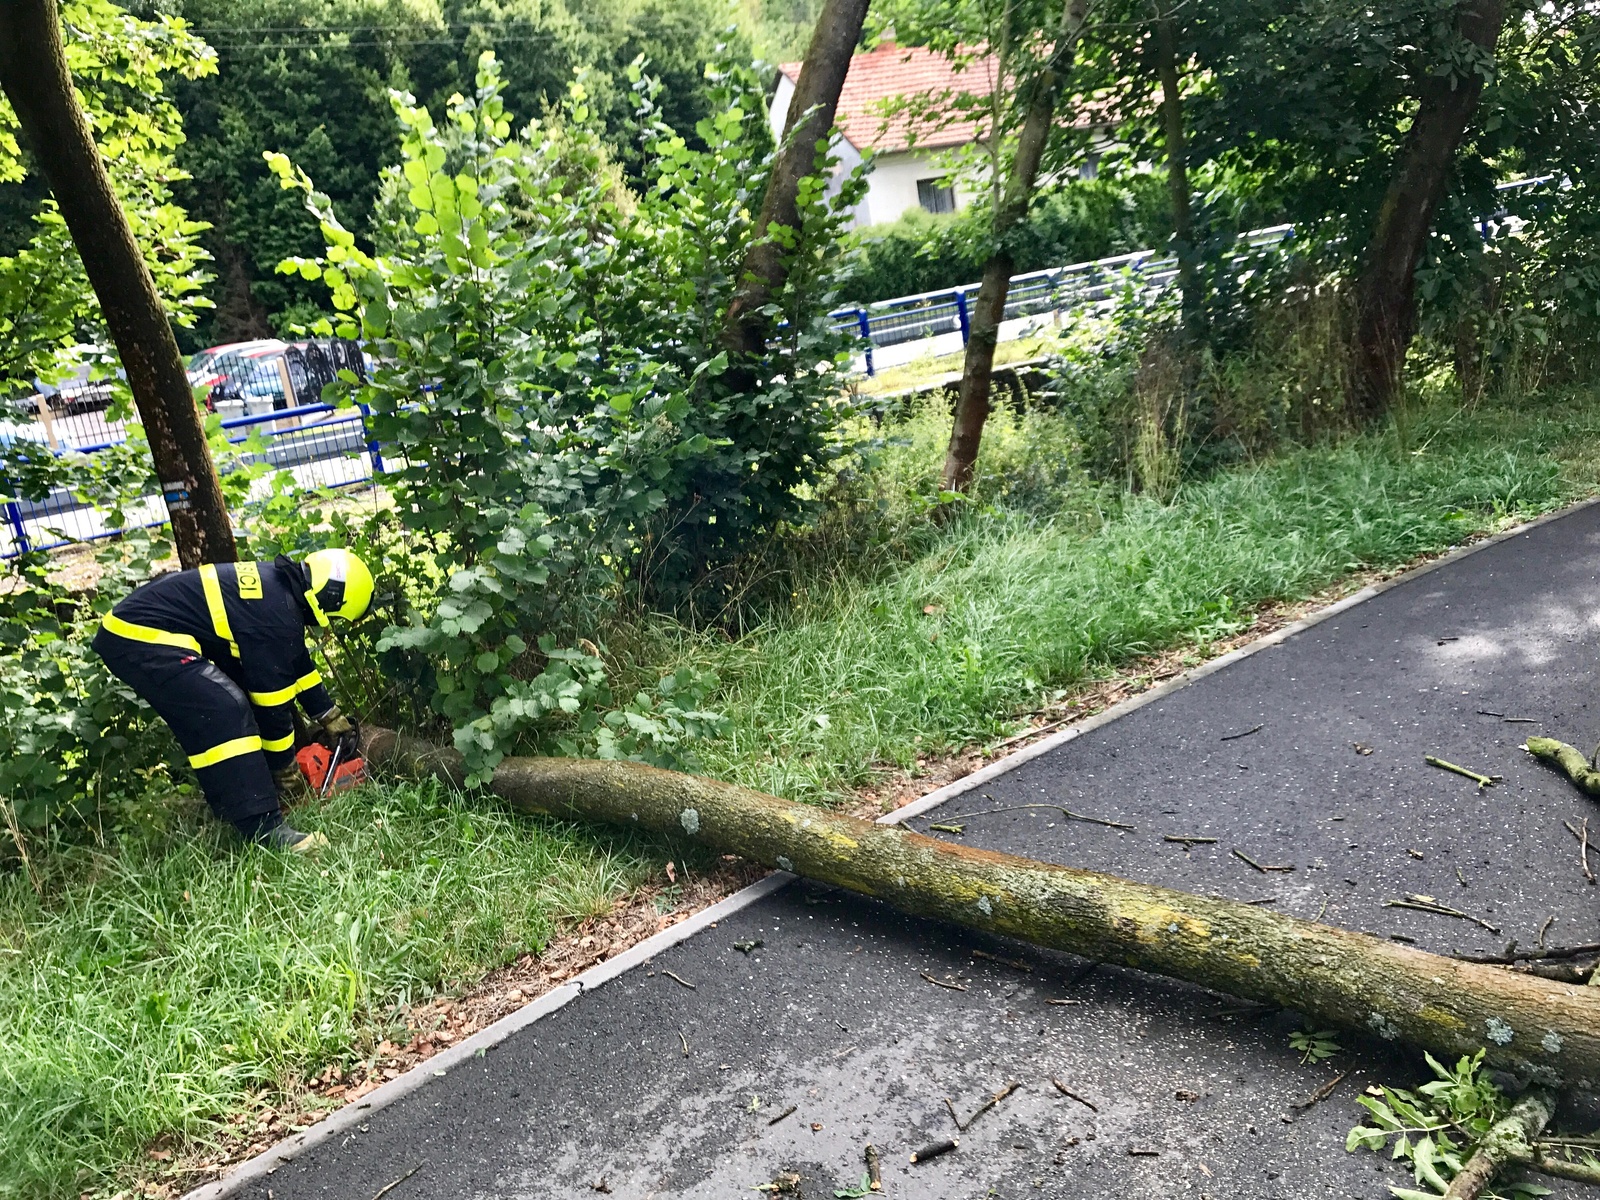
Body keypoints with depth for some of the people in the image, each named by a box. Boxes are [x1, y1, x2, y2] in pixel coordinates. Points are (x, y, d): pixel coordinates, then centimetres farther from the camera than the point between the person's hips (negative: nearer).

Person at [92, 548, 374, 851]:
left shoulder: (279, 586, 11)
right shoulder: (275, 614, -18)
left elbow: (296, 663, 24)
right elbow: (271, 697, -11)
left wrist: (333, 720, 31)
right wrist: (285, 769, 3)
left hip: (133, 629, 11)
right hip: (141, 640, -11)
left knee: (222, 709, 17)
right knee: (225, 713, -20)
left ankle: (231, 803, 22)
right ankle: (264, 827, -22)